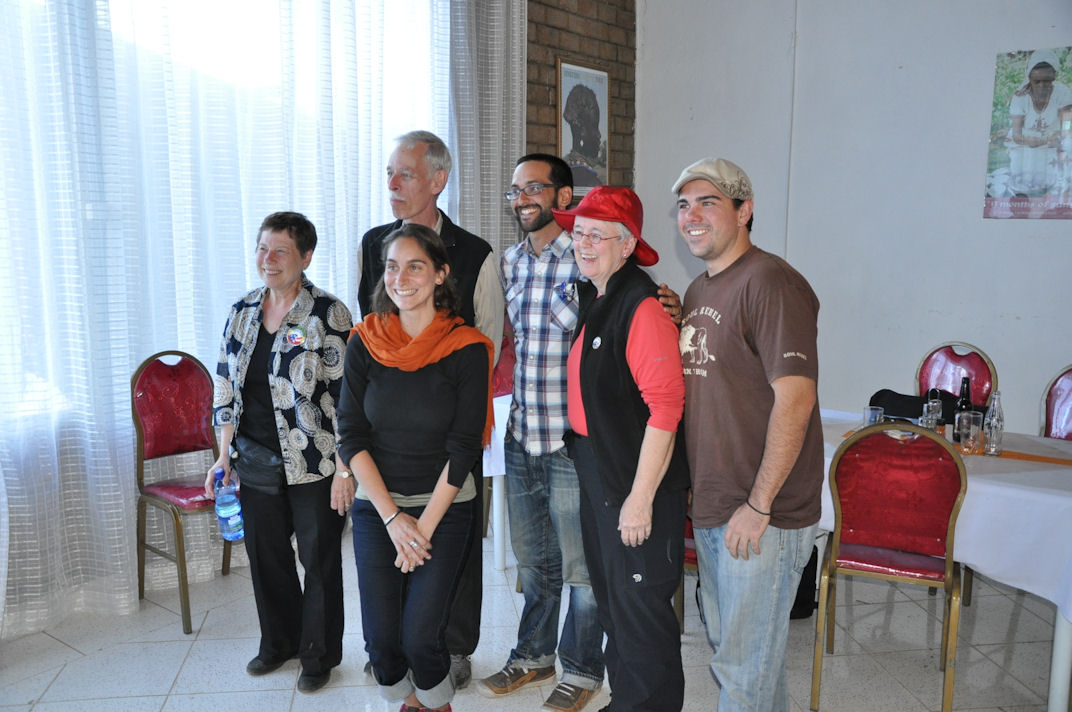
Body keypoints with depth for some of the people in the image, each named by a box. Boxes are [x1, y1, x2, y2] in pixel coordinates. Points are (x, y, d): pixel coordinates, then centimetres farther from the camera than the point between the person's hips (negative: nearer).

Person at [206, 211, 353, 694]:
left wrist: (343, 467, -15)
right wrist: (224, 456, 8)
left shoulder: (328, 314, -11)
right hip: (256, 464, 6)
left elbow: (346, 395, -12)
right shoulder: (241, 312, 6)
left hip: (313, 465, -5)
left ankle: (319, 655, 27)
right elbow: (226, 388, 12)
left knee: (319, 560, 8)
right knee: (265, 555, 17)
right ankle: (278, 643, 39)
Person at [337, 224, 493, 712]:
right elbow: (351, 436, -3)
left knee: (420, 635, -7)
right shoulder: (365, 343, -1)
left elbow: (464, 447, -9)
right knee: (380, 638, 2)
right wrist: (392, 517, -10)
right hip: (376, 507, 3)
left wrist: (424, 526, -10)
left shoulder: (466, 349, -9)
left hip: (445, 507, -2)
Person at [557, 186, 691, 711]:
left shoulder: (642, 307, -19)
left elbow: (664, 407, -23)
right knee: (611, 603, 22)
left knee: (640, 610, 5)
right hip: (596, 473, 9)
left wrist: (641, 498, -22)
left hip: (637, 482, -9)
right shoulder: (591, 300, 9)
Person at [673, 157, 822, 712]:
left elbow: (795, 398, -22)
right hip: (709, 509, 9)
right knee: (728, 645, 22)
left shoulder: (771, 282, -16)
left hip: (761, 516, -9)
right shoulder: (698, 291, 13)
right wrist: (694, 483, 12)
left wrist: (758, 505, -21)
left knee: (745, 665, 4)